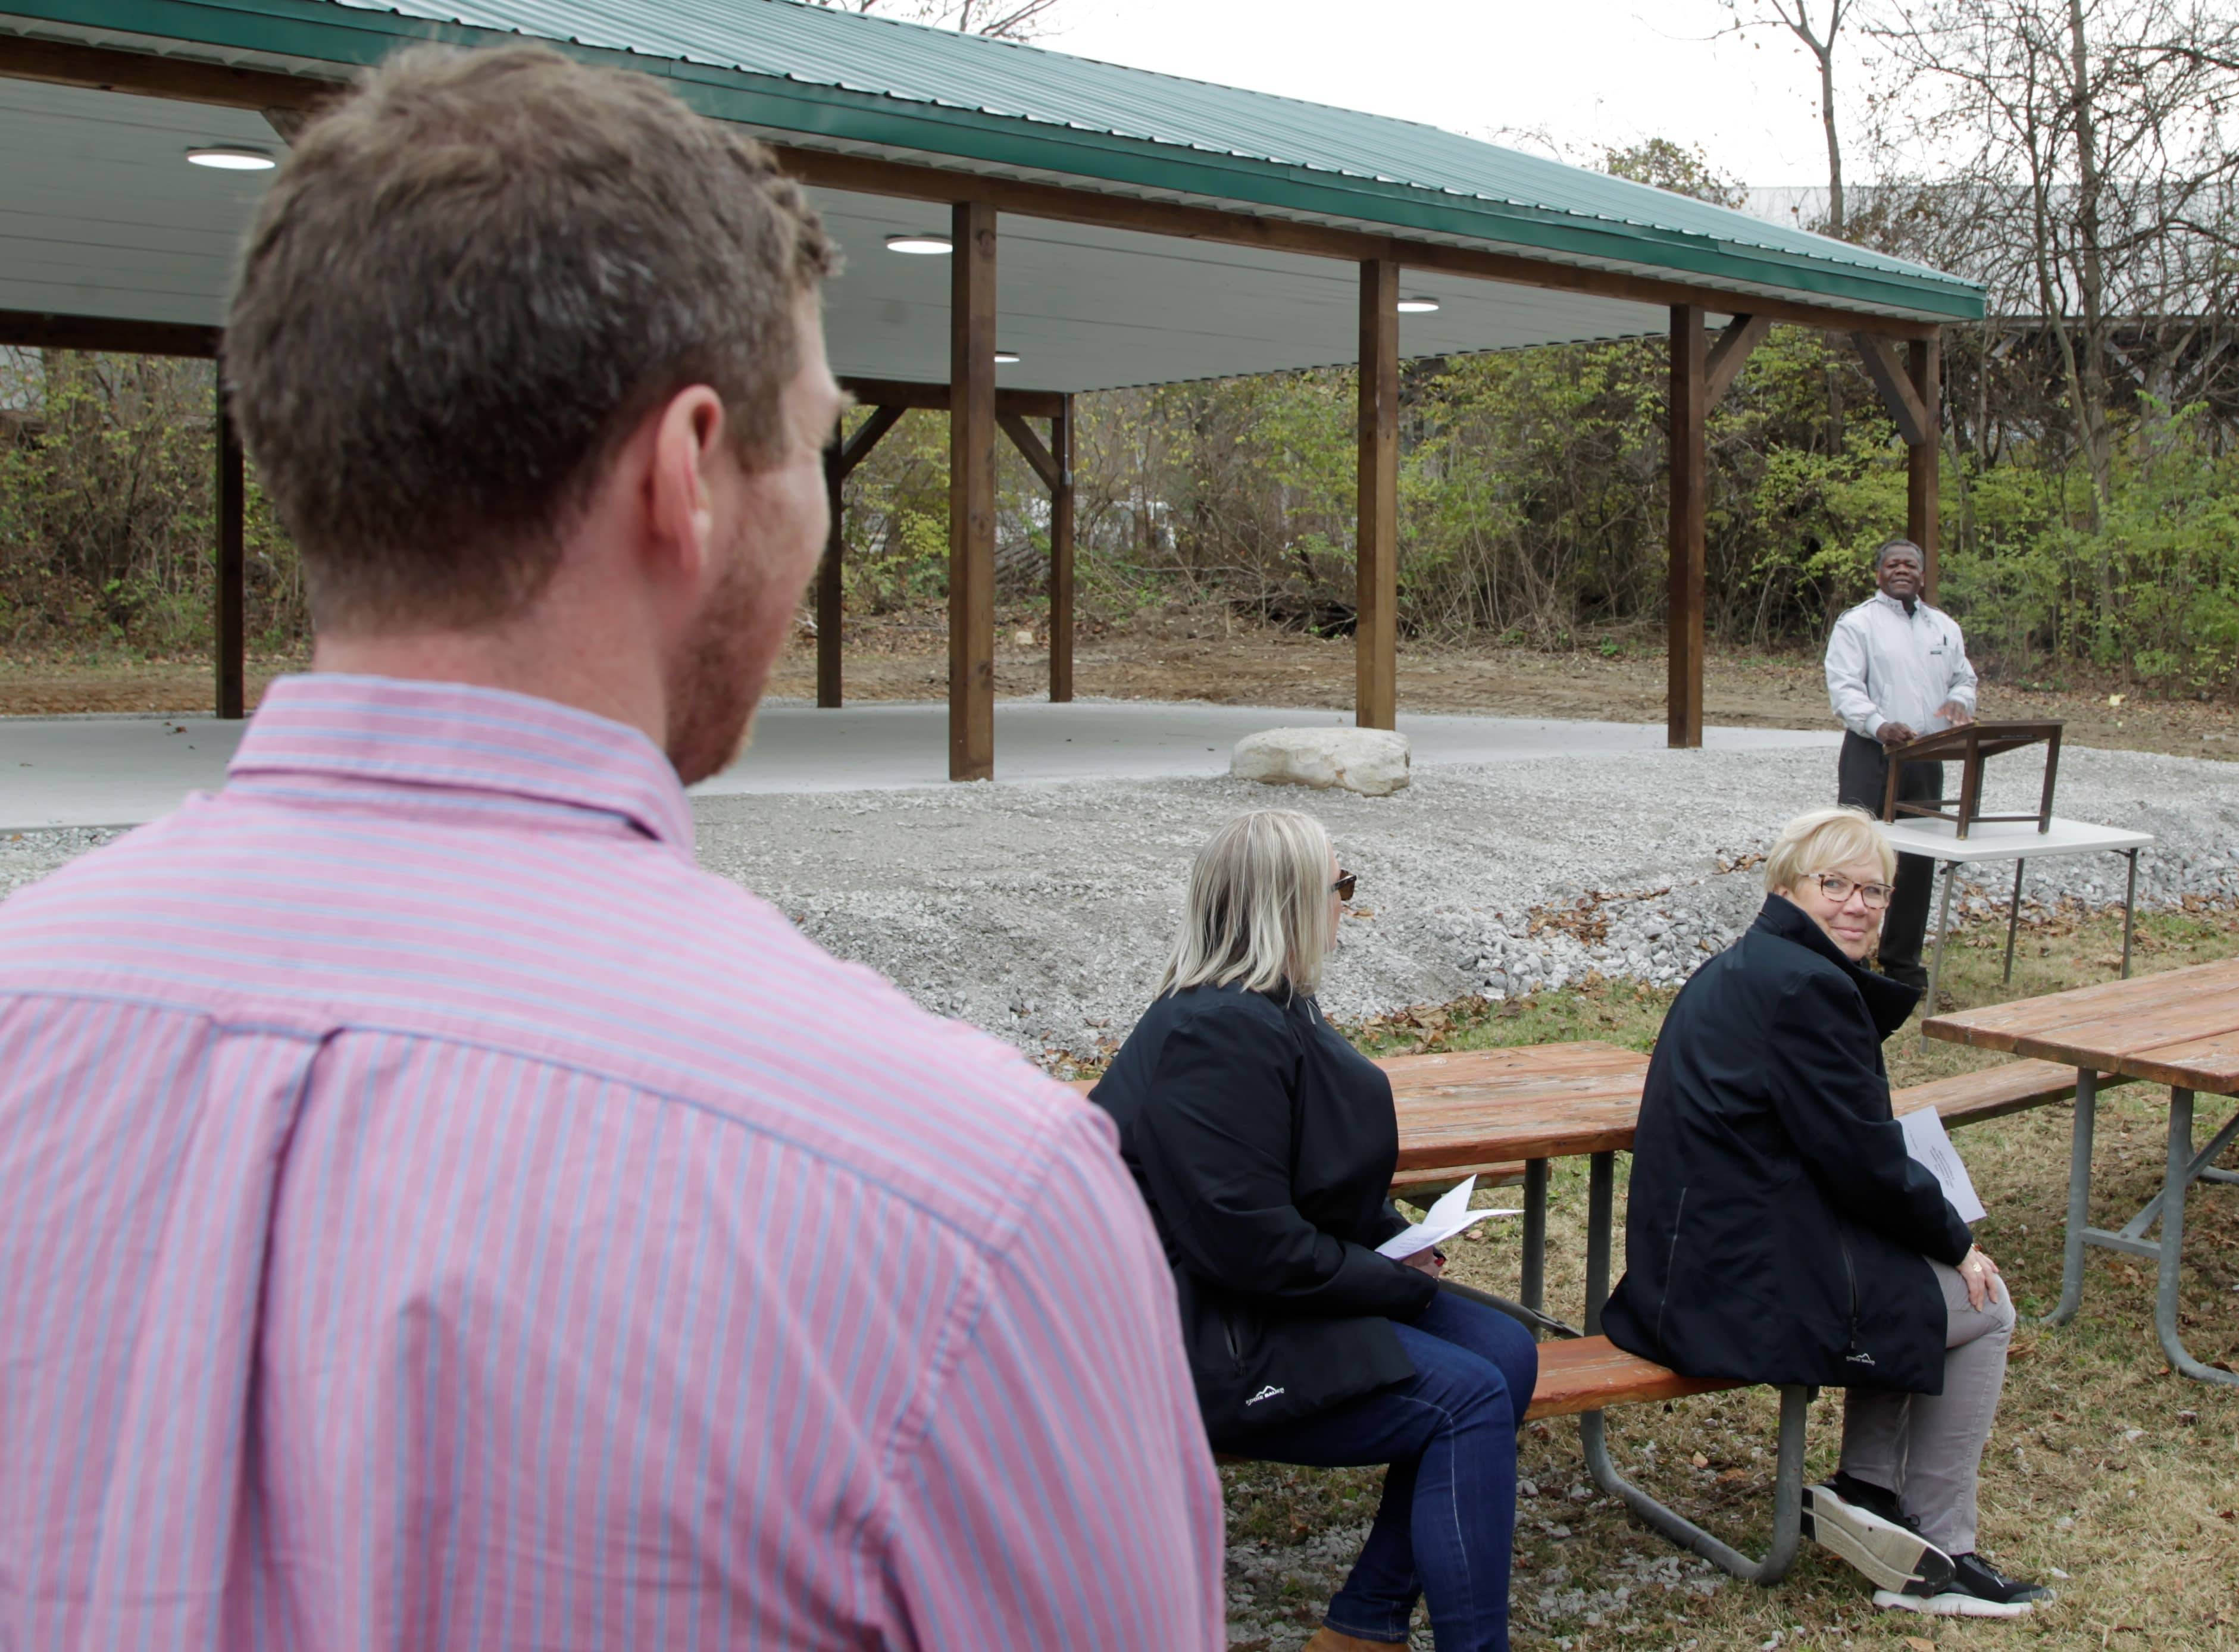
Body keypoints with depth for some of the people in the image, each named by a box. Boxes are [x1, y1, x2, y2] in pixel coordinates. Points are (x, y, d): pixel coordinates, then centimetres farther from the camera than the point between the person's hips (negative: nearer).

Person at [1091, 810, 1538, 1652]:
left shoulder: (1272, 1010, 10)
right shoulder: (1218, 1035, -23)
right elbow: (1247, 1241, -27)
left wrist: (1398, 1240, 3)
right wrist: (1394, 1281, -14)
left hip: (1294, 1297, 11)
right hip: (1213, 1344, -11)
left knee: (1505, 1351, 1)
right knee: (1469, 1400, -17)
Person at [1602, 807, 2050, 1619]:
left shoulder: (1737, 971, 15)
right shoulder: (1804, 985, -18)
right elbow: (1866, 1165, -16)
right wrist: (1956, 1243, 0)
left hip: (1693, 1267, 10)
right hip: (1752, 1291, -10)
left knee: (1913, 1277, 28)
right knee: (1981, 1306, 8)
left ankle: (1866, 1494, 25)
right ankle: (1937, 1558, 16)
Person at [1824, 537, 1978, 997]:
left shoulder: (1944, 627, 16)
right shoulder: (1857, 624, -2)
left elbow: (1964, 679, 22)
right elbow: (1843, 688, -12)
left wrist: (1959, 701, -4)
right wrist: (1880, 726, -29)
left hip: (1926, 757, 6)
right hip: (1871, 755, -5)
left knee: (1918, 863, 9)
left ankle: (1902, 963, 19)